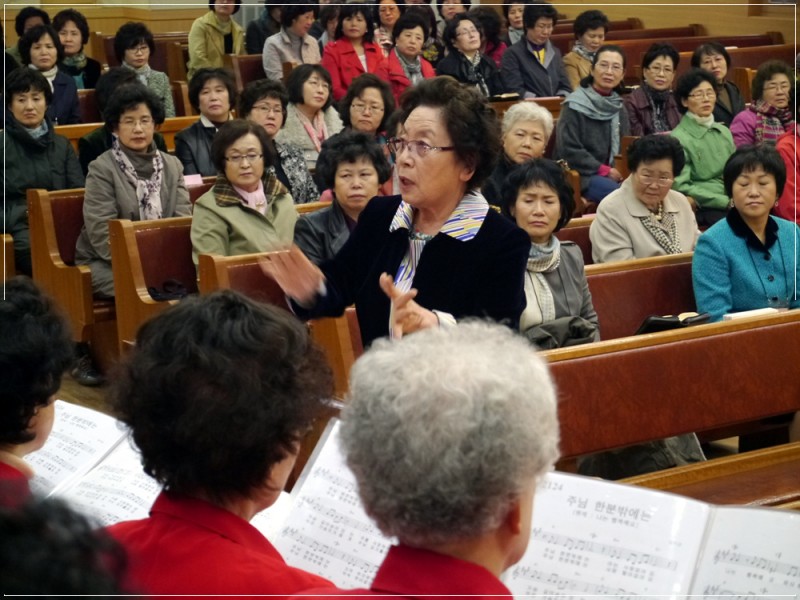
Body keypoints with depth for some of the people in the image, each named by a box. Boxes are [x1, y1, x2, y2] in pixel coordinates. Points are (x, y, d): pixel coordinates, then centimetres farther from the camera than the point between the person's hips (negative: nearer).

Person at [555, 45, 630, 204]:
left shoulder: (618, 107, 15)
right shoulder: (575, 106, -5)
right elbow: (569, 150, -11)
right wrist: (604, 170, -12)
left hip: (614, 174, 6)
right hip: (580, 176, -6)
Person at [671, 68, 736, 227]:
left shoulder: (724, 132, 18)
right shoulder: (679, 138, -2)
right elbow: (681, 188, -9)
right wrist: (727, 202, -14)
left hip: (731, 203, 6)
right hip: (703, 208, -6)